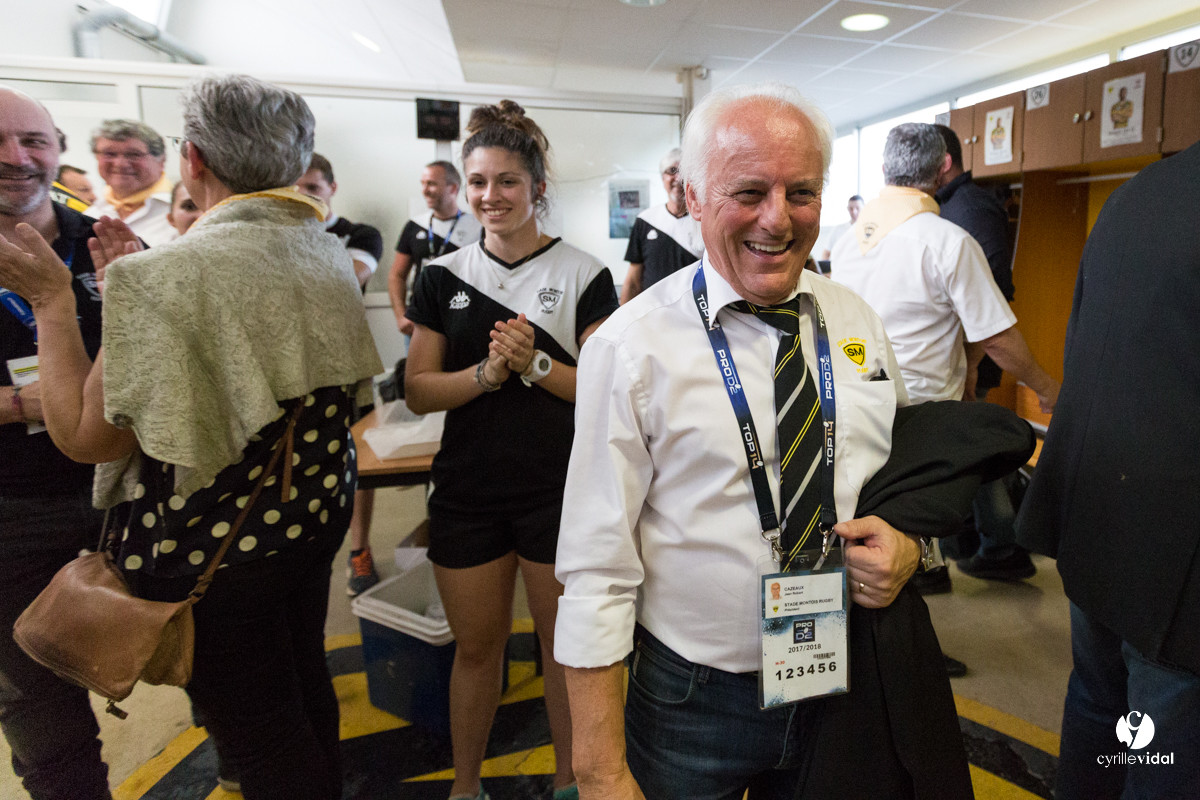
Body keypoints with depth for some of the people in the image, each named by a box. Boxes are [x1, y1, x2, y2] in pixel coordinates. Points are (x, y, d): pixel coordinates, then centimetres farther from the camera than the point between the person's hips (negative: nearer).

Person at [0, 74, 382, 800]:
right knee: (305, 684, 27)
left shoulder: (168, 276, -24)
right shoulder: (331, 255, -2)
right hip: (316, 514, 7)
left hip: (215, 548, -7)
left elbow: (88, 436, -13)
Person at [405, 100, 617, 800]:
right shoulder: (445, 276, 5)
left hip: (560, 491, -2)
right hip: (467, 490, 2)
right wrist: (486, 373, -16)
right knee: (476, 644, 17)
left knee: (565, 644, 13)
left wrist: (536, 363, -20)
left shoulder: (583, 274, -3)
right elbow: (419, 391, 1)